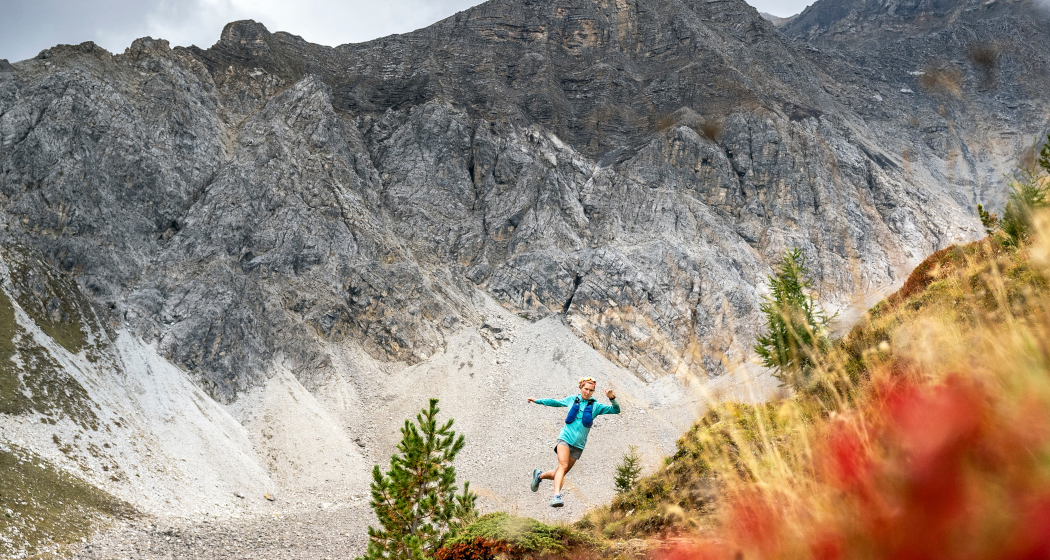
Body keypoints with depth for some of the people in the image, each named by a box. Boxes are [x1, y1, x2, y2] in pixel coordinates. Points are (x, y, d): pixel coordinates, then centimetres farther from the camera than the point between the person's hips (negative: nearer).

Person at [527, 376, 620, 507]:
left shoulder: (596, 406, 7)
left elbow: (616, 410, 1)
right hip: (565, 438, -2)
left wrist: (612, 398, -16)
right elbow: (555, 402, 26)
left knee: (558, 474, 6)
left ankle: (539, 475, 35)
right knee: (563, 466, -26)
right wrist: (537, 401, 30)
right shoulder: (572, 400, 9)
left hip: (578, 445, 2)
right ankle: (557, 496, -35)